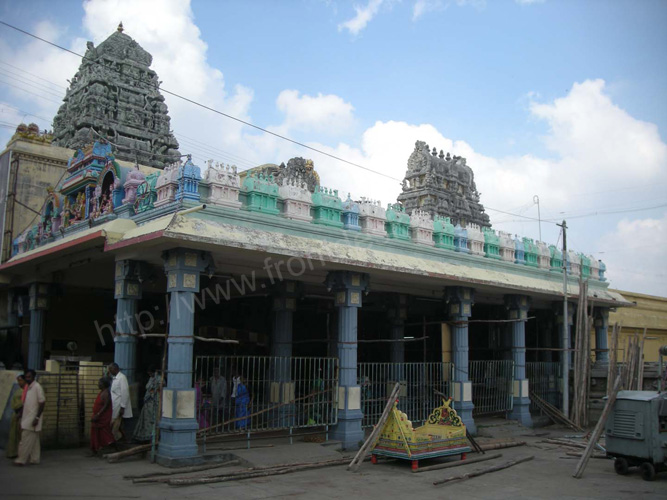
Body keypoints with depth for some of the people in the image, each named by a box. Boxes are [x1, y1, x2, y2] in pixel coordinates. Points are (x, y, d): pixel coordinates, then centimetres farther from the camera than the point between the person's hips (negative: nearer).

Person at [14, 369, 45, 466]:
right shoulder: (27, 387, 12)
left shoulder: (37, 387, -13)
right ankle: (34, 459, 15)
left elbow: (42, 403, -15)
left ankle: (21, 460, -1)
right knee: (33, 441, 11)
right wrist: (21, 414, 14)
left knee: (26, 441, -6)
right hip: (26, 418, 8)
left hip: (32, 419, -8)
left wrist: (37, 417, -18)